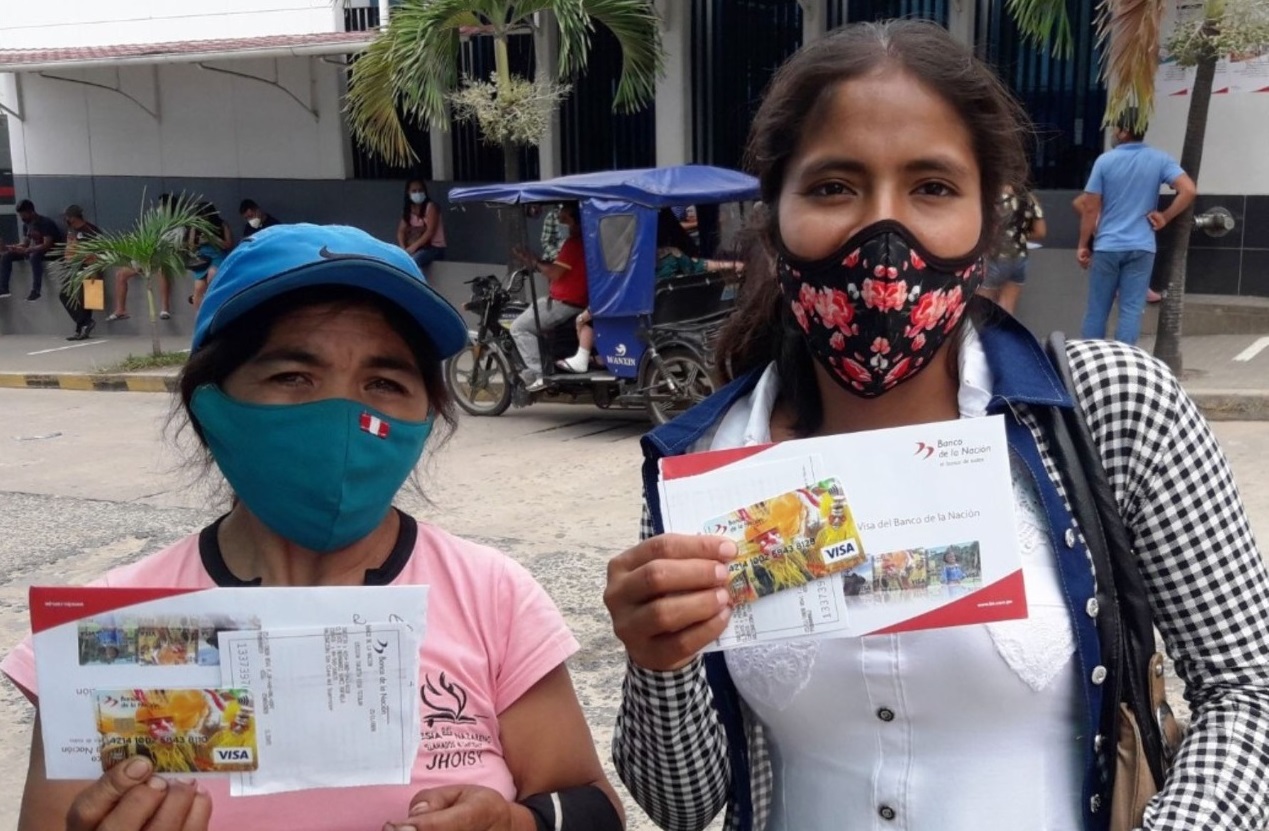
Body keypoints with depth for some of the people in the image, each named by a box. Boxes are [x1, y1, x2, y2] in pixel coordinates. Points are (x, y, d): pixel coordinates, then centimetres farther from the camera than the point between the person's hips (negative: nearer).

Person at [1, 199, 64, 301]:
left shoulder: (45, 223, -20)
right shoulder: (26, 225, 4)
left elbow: (47, 245, -28)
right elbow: (25, 243, 8)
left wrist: (26, 250, -37)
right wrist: (10, 247, -11)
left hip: (51, 251, -8)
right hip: (34, 250, 8)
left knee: (34, 256, -41)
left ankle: (35, 291, -38)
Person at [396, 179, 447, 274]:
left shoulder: (431, 206, -8)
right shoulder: (408, 209, 11)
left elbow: (430, 232, -17)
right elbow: (401, 231, 5)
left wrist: (414, 246, -25)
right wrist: (403, 248, -14)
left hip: (434, 247, -6)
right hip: (416, 248, 6)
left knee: (412, 261, -33)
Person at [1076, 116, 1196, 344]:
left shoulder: (1105, 160, -3)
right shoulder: (1160, 160, 0)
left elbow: (1091, 208, -3)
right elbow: (1189, 190, -11)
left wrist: (1083, 245, 5)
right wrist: (1165, 216, 0)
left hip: (1107, 246, 0)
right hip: (1141, 247, 0)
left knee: (1097, 308, 8)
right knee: (1131, 310, 2)